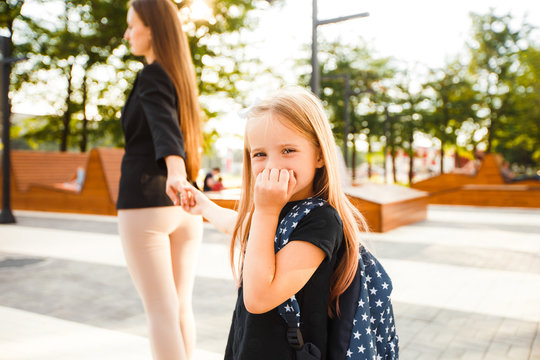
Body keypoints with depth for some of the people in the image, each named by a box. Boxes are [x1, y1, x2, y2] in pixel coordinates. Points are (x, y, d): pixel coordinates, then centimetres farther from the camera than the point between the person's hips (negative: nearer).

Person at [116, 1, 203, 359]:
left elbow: (164, 127, -28)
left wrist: (173, 173, -44)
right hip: (184, 208, 8)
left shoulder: (152, 76, -8)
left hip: (146, 202, -7)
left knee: (161, 311, -2)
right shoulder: (181, 76, 15)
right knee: (182, 306, 13)